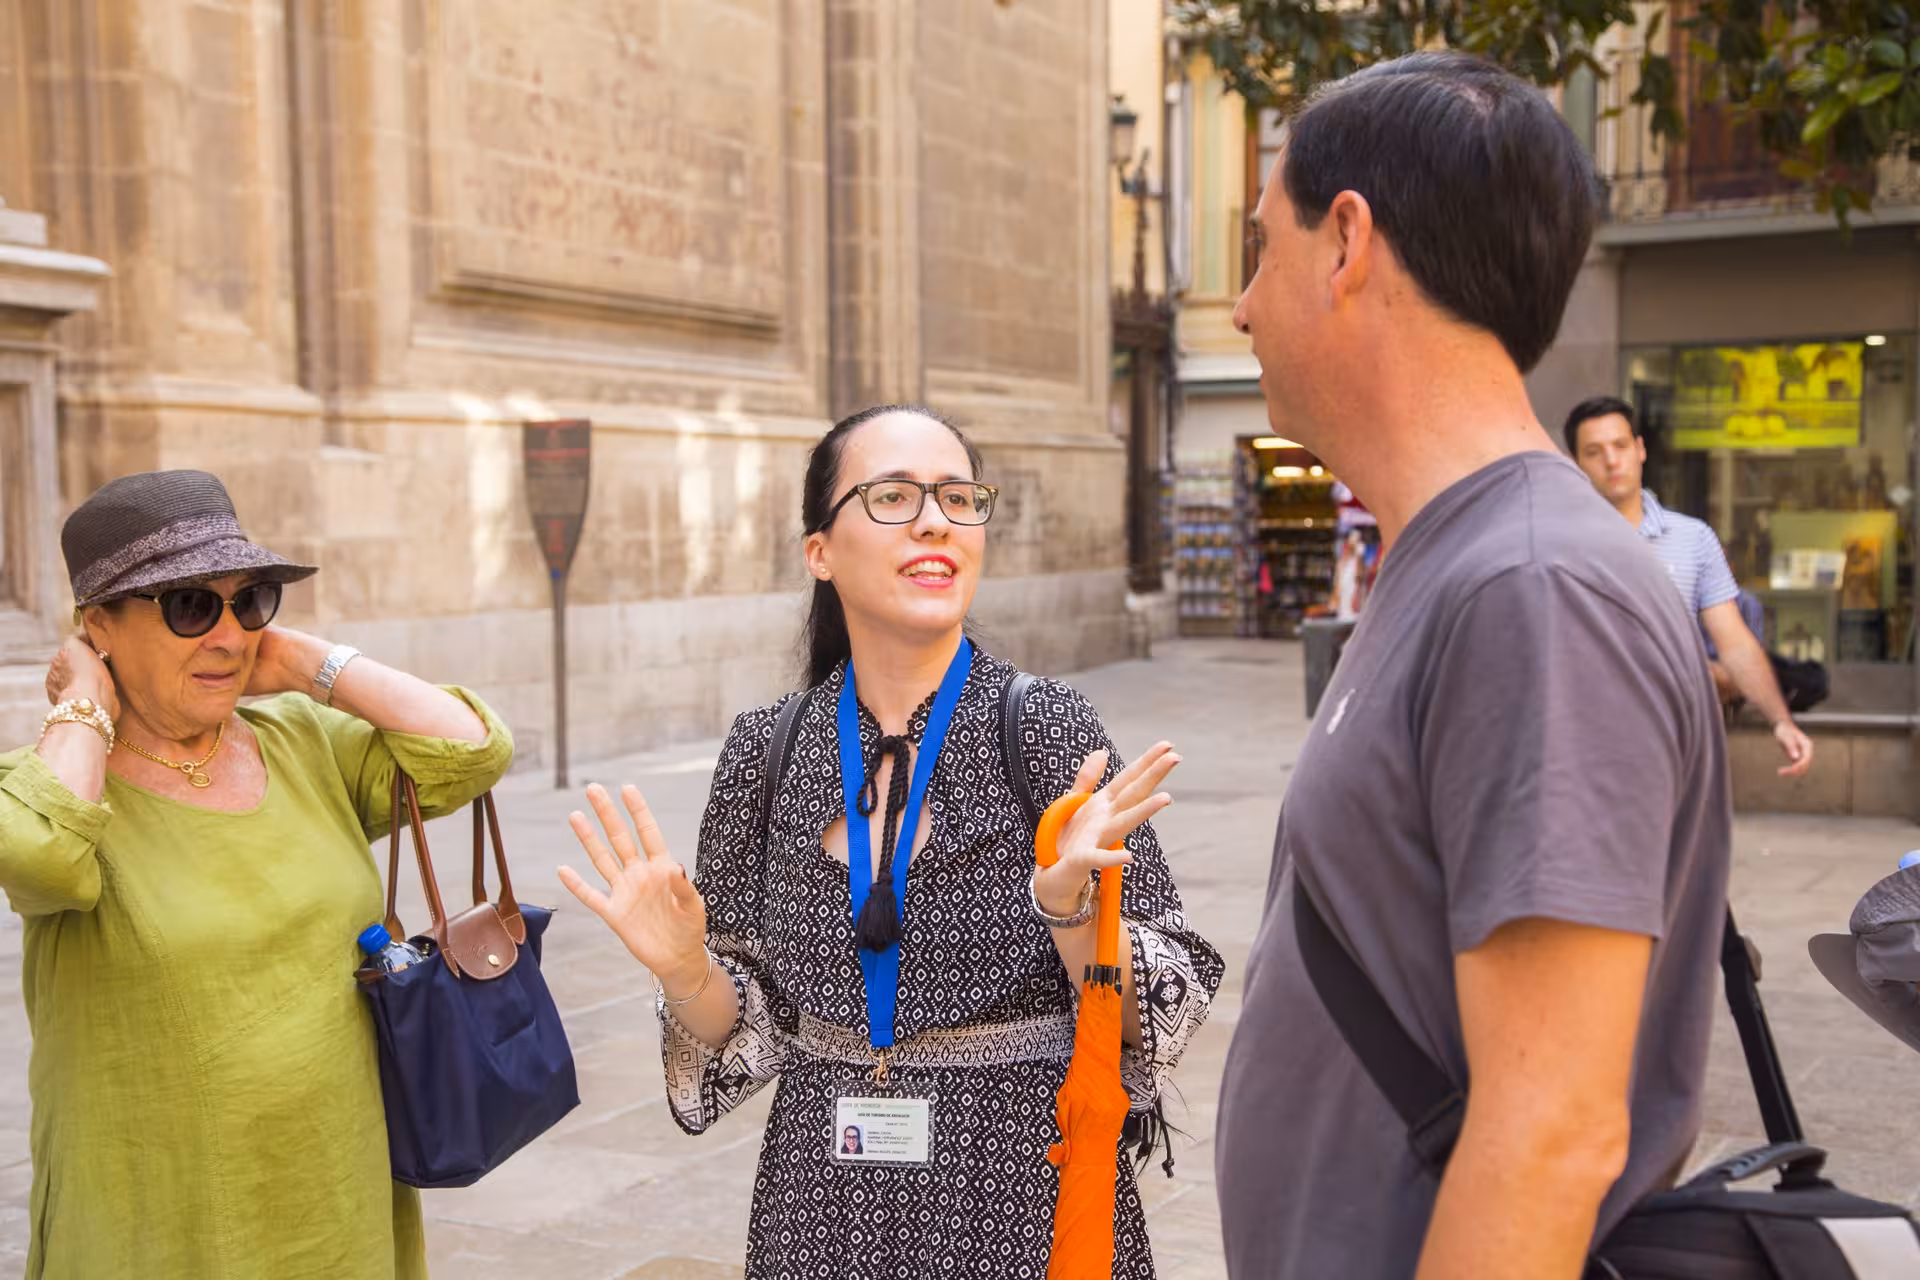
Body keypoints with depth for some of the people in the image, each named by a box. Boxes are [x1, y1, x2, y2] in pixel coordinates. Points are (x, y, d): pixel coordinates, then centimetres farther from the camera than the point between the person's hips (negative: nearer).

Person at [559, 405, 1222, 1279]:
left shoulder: (1046, 730, -13)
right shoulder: (765, 753, -5)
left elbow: (1152, 1020, -13)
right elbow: (753, 1026, 3)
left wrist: (1069, 905, -30)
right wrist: (684, 969, -16)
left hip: (1021, 1194, -2)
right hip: (825, 1206, 3)